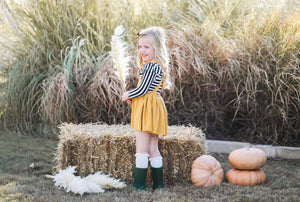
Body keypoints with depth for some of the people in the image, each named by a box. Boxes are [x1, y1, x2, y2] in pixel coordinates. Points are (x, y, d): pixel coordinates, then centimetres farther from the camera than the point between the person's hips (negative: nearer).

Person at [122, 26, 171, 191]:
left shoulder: (150, 66, -14)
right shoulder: (158, 66, 16)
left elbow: (142, 90, -17)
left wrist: (127, 95, -1)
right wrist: (133, 97, 8)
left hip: (147, 109, -10)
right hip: (154, 108, 10)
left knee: (142, 149, -6)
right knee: (153, 149, 14)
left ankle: (139, 184, -4)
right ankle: (158, 183, 18)